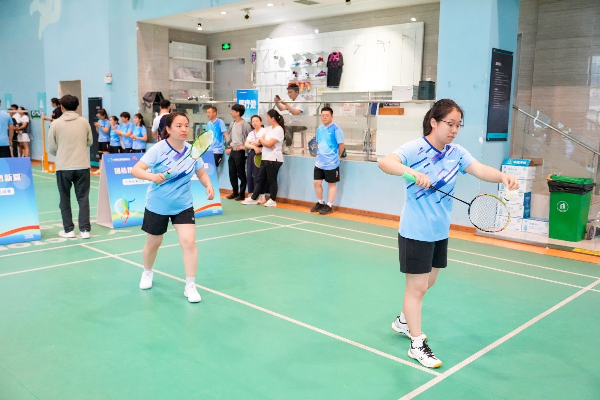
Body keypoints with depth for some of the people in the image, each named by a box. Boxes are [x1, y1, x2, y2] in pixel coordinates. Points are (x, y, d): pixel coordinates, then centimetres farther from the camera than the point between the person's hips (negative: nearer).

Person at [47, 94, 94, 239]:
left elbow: (51, 148, -1)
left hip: (63, 167, -1)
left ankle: (68, 230, 15)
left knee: (65, 199, 12)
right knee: (83, 198, 8)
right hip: (82, 166, 1)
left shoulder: (56, 124, -4)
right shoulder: (84, 122, 0)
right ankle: (84, 230, 5)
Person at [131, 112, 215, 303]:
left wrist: (209, 186, -14)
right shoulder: (158, 149, -18)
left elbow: (201, 173, 7)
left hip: (183, 206, 2)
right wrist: (152, 176, -45)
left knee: (189, 242, -11)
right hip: (157, 205, -2)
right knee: (153, 244, 16)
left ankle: (190, 286, 1)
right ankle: (147, 272, 46)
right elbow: (135, 170, -25)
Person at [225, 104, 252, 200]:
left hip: (240, 152, -7)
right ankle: (235, 192, 22)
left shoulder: (245, 125, -11)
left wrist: (244, 146, -13)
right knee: (232, 174, 11)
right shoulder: (232, 124, 10)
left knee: (241, 174, 1)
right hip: (232, 151, 7)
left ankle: (242, 194, 9)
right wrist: (229, 147, 14)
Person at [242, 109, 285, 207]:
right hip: (265, 158, 8)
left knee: (271, 180, -1)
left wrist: (261, 140, 0)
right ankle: (253, 198, 16)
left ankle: (273, 200, 10)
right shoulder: (268, 129, 15)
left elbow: (269, 144, -18)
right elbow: (261, 141, 8)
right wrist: (266, 143, -12)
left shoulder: (279, 130, -12)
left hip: (273, 159, -8)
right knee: (260, 179, 11)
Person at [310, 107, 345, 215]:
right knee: (317, 182, 9)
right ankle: (320, 203, 26)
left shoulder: (336, 129, -13)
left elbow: (341, 145, -9)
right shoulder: (319, 129, 8)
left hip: (331, 163, -7)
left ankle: (329, 206, 14)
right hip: (319, 162, 7)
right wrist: (320, 154, 14)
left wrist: (336, 156, 1)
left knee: (331, 184, 5)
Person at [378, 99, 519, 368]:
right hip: (415, 233, -7)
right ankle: (417, 344, 17)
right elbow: (385, 163, -31)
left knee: (427, 282, 20)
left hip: (440, 232, 7)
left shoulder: (456, 153, 1)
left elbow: (481, 170, -11)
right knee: (417, 287, 3)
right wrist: (412, 172, -47)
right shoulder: (415, 148, -16)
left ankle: (404, 321, 43)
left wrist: (502, 176, -32)